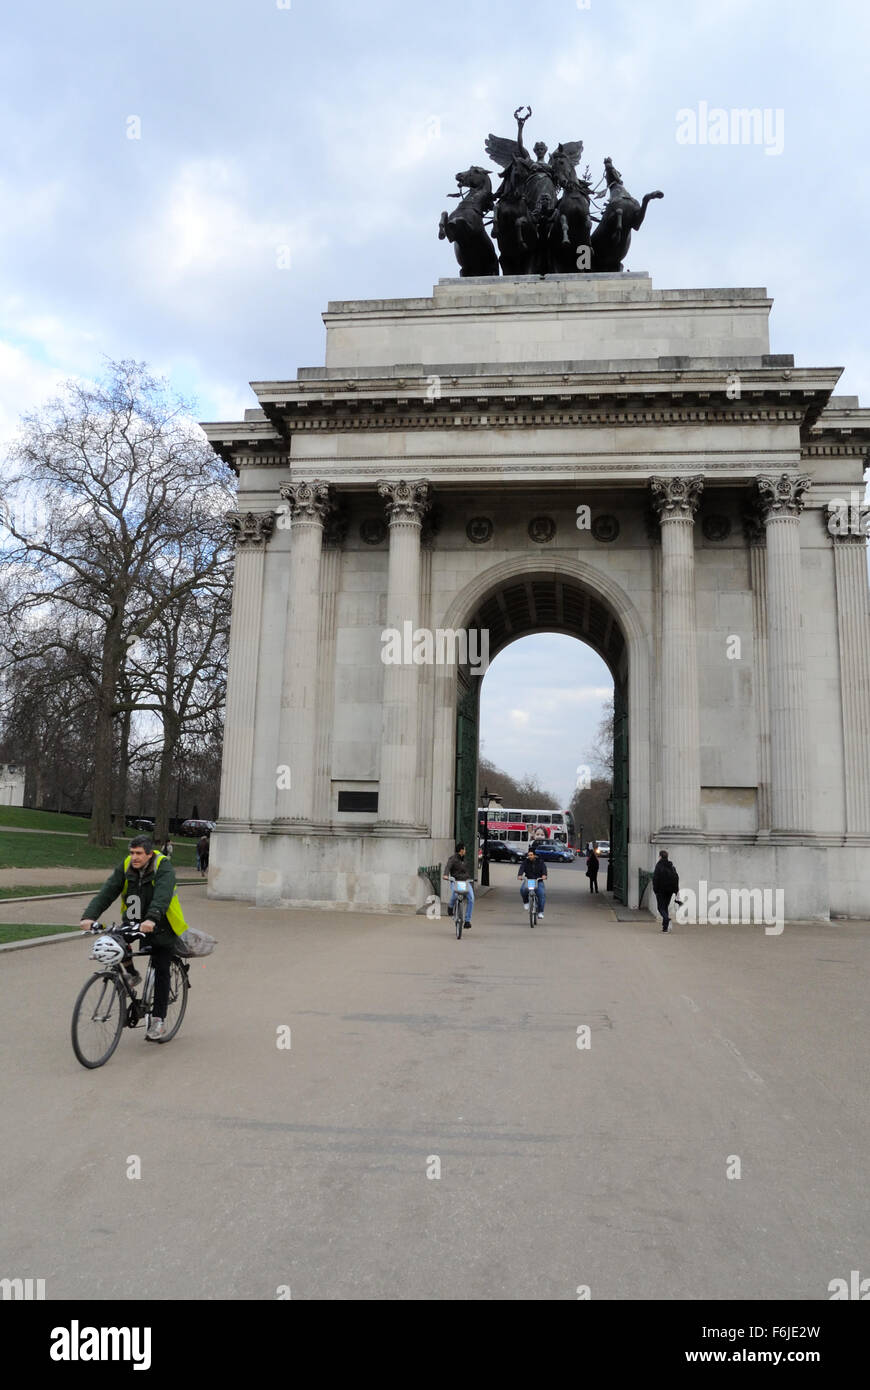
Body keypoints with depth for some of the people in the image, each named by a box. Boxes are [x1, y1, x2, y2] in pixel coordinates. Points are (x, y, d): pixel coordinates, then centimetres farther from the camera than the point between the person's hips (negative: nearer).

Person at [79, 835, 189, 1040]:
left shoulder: (164, 868, -22)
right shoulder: (125, 868, -8)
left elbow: (162, 896, -38)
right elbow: (106, 893, -17)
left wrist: (151, 919, -55)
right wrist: (89, 916, -33)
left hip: (161, 926, -4)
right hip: (133, 922, 4)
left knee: (161, 971, -4)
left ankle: (159, 1020, 8)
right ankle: (131, 973, 3)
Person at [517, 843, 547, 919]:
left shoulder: (540, 862, 2)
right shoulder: (525, 862, 2)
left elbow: (544, 868, -15)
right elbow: (522, 868, -15)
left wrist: (544, 875, -37)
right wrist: (520, 875, -36)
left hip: (538, 881, 0)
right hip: (528, 881, 0)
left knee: (542, 893, -24)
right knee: (523, 889, -31)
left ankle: (540, 912, -15)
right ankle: (526, 902, -3)